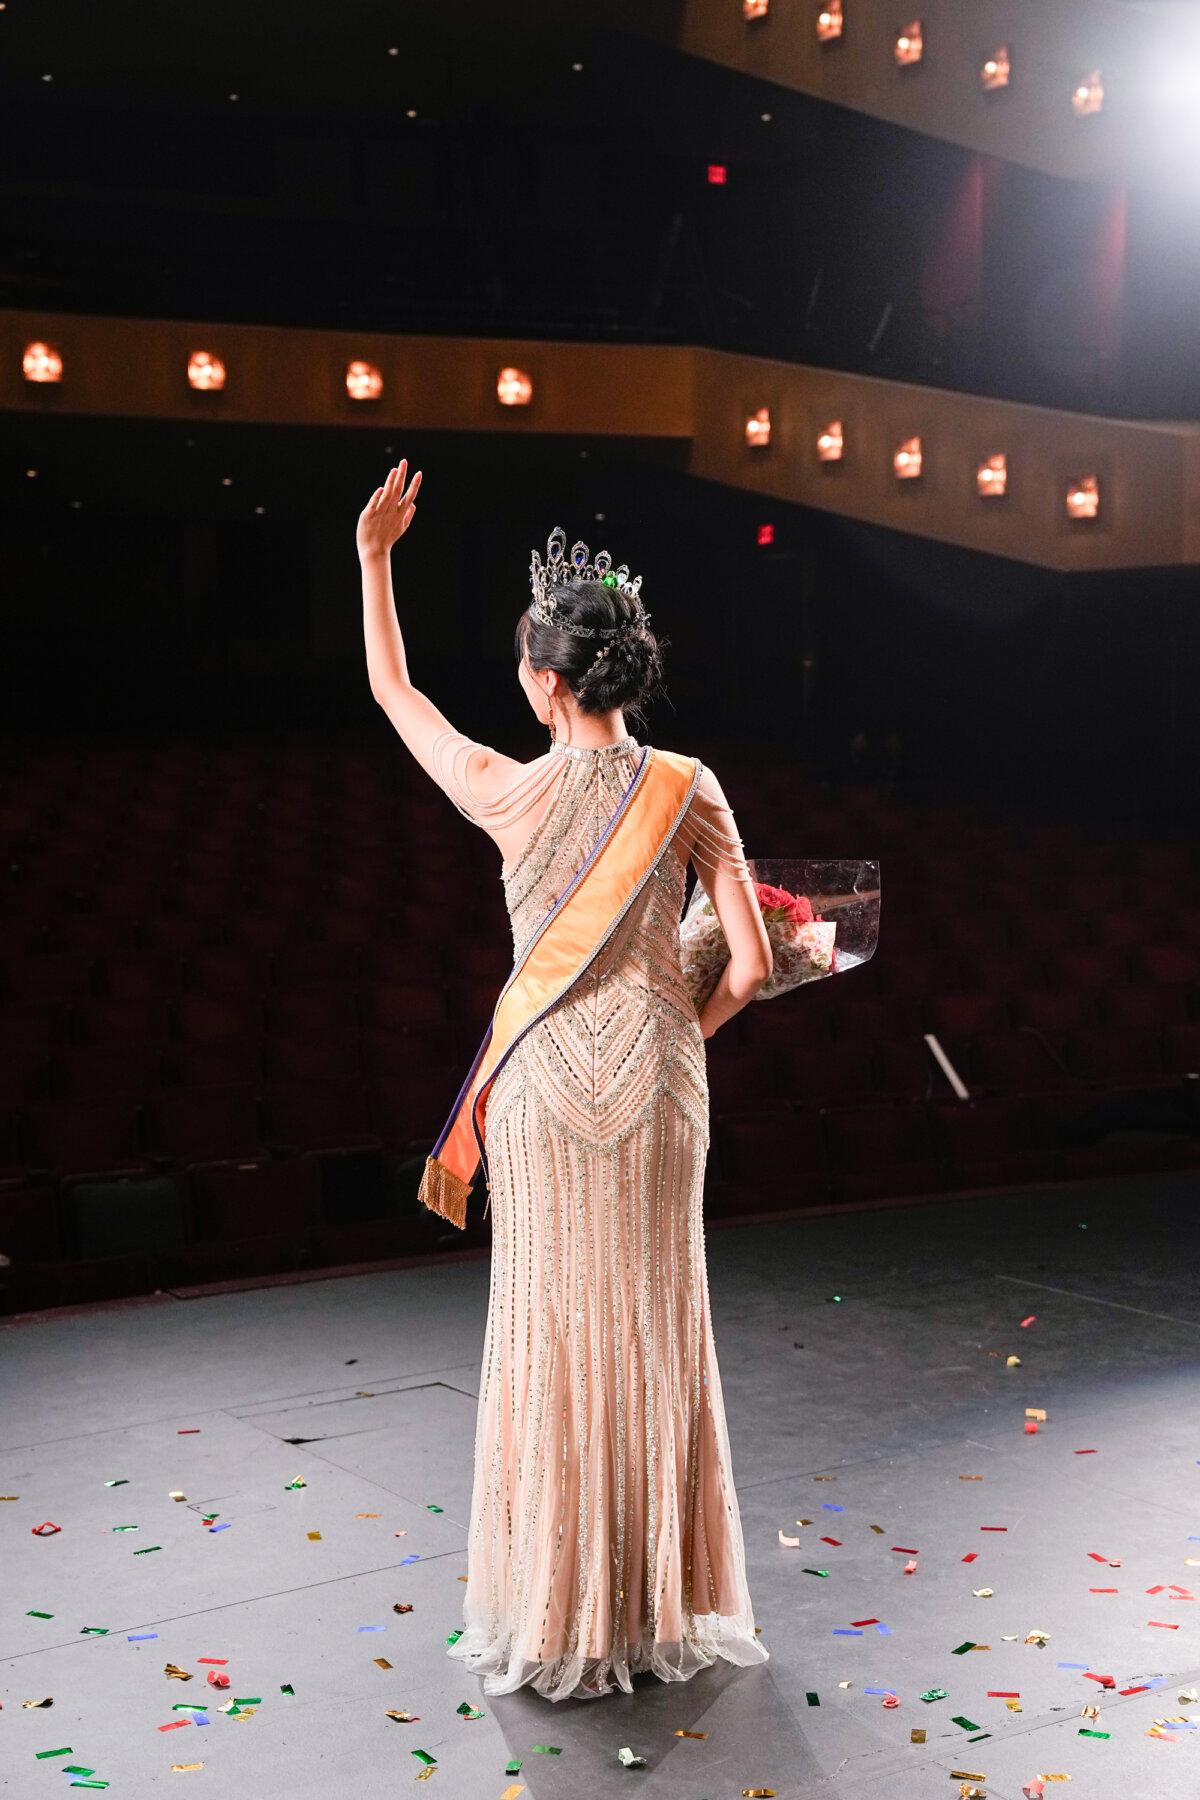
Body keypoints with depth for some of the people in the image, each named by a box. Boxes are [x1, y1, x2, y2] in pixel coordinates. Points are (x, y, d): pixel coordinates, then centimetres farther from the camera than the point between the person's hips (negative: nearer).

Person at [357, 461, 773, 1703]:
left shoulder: (509, 794, -10)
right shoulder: (688, 790, -6)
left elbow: (392, 689, 7)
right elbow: (753, 965, -6)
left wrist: (372, 557, 18)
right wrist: (684, 1035, 12)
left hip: (548, 1081, -2)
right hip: (659, 1083, 2)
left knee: (557, 1333, 7)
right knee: (659, 1330, 13)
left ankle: (563, 1614, 16)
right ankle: (670, 1601, 23)